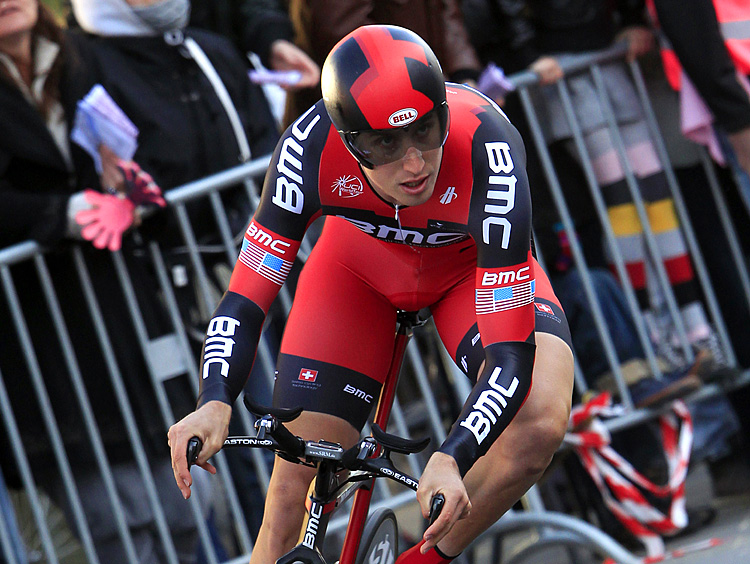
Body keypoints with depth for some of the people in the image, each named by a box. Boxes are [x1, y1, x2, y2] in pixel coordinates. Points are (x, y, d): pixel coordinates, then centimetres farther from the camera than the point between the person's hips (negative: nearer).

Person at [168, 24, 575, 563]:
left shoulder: (487, 155, -40)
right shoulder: (309, 148, -36)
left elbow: (510, 355, -41)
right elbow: (244, 302, -30)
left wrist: (449, 462, -57)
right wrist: (214, 404, -49)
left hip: (474, 265, -1)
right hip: (362, 262, 1)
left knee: (542, 420, -30)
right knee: (293, 497, -8)